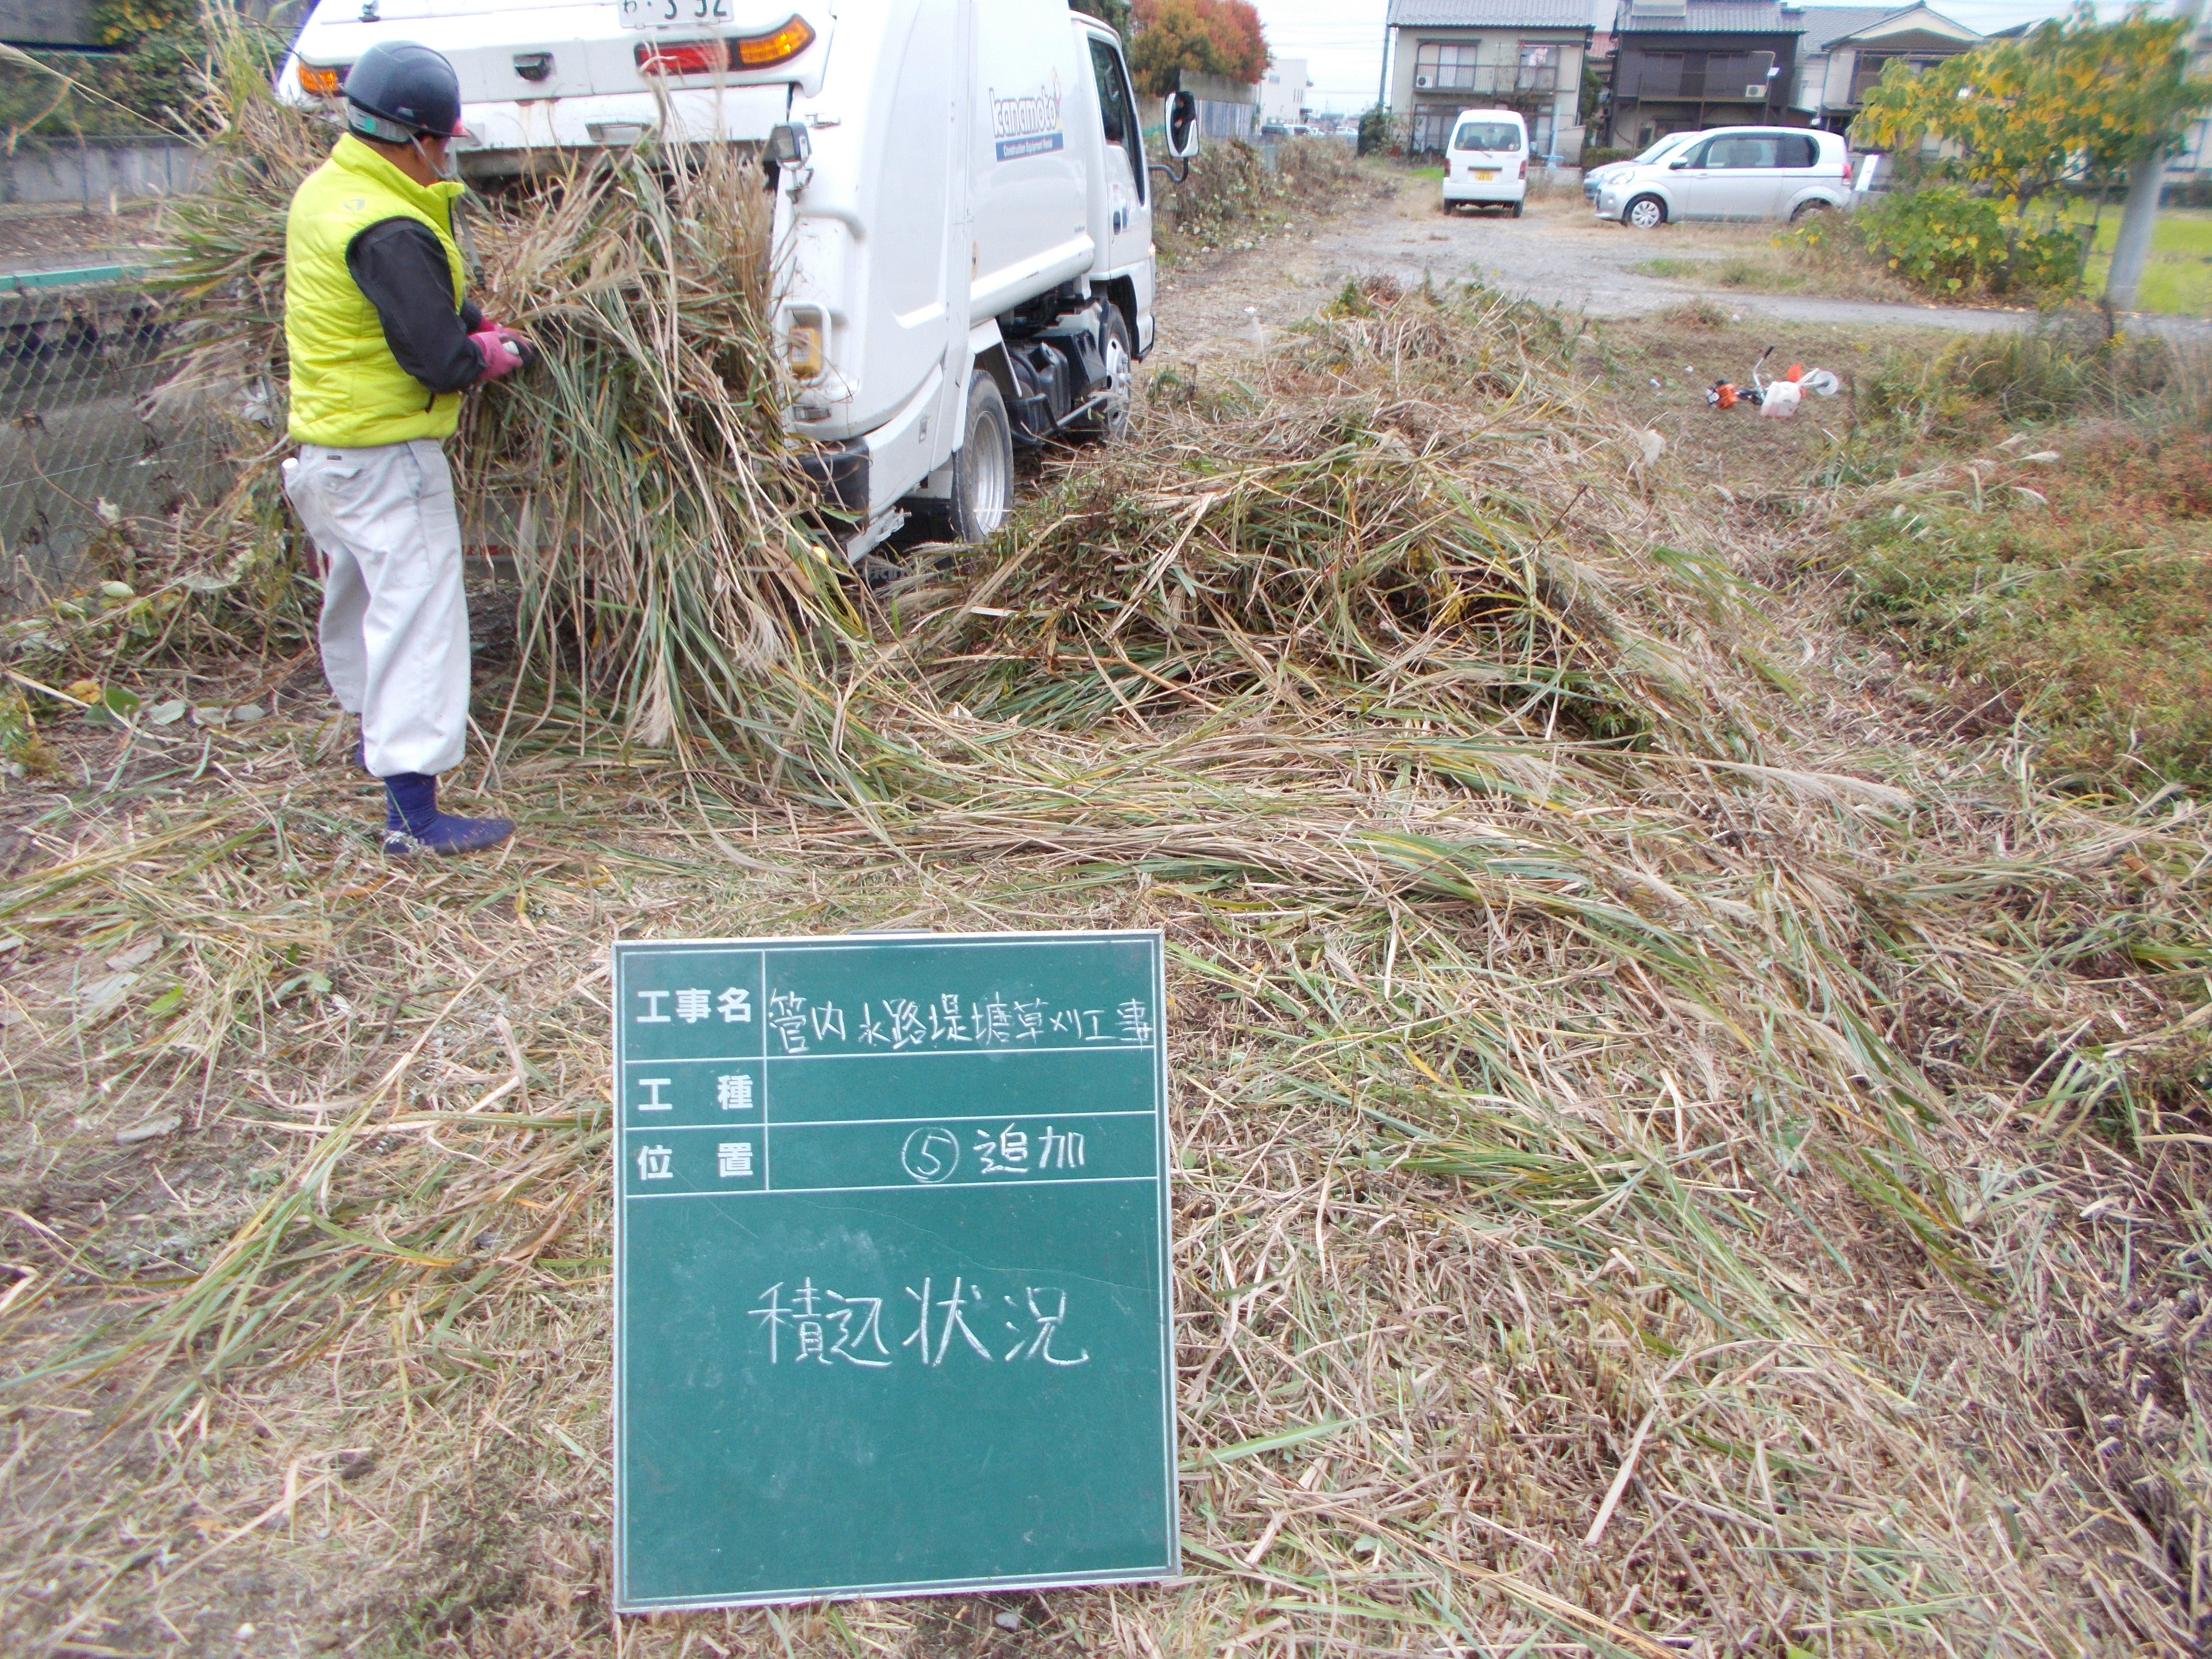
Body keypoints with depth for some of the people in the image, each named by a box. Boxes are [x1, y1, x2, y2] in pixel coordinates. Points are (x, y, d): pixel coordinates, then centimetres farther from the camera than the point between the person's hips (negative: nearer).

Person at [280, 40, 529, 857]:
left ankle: (374, 734, 47)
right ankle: (414, 812, -12)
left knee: (358, 593, 25)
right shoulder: (391, 233, -23)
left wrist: (472, 322, 3)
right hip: (386, 458, -10)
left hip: (323, 444, 10)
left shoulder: (323, 190, 7)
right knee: (418, 613, -10)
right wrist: (490, 354, -4)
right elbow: (443, 362, -23)